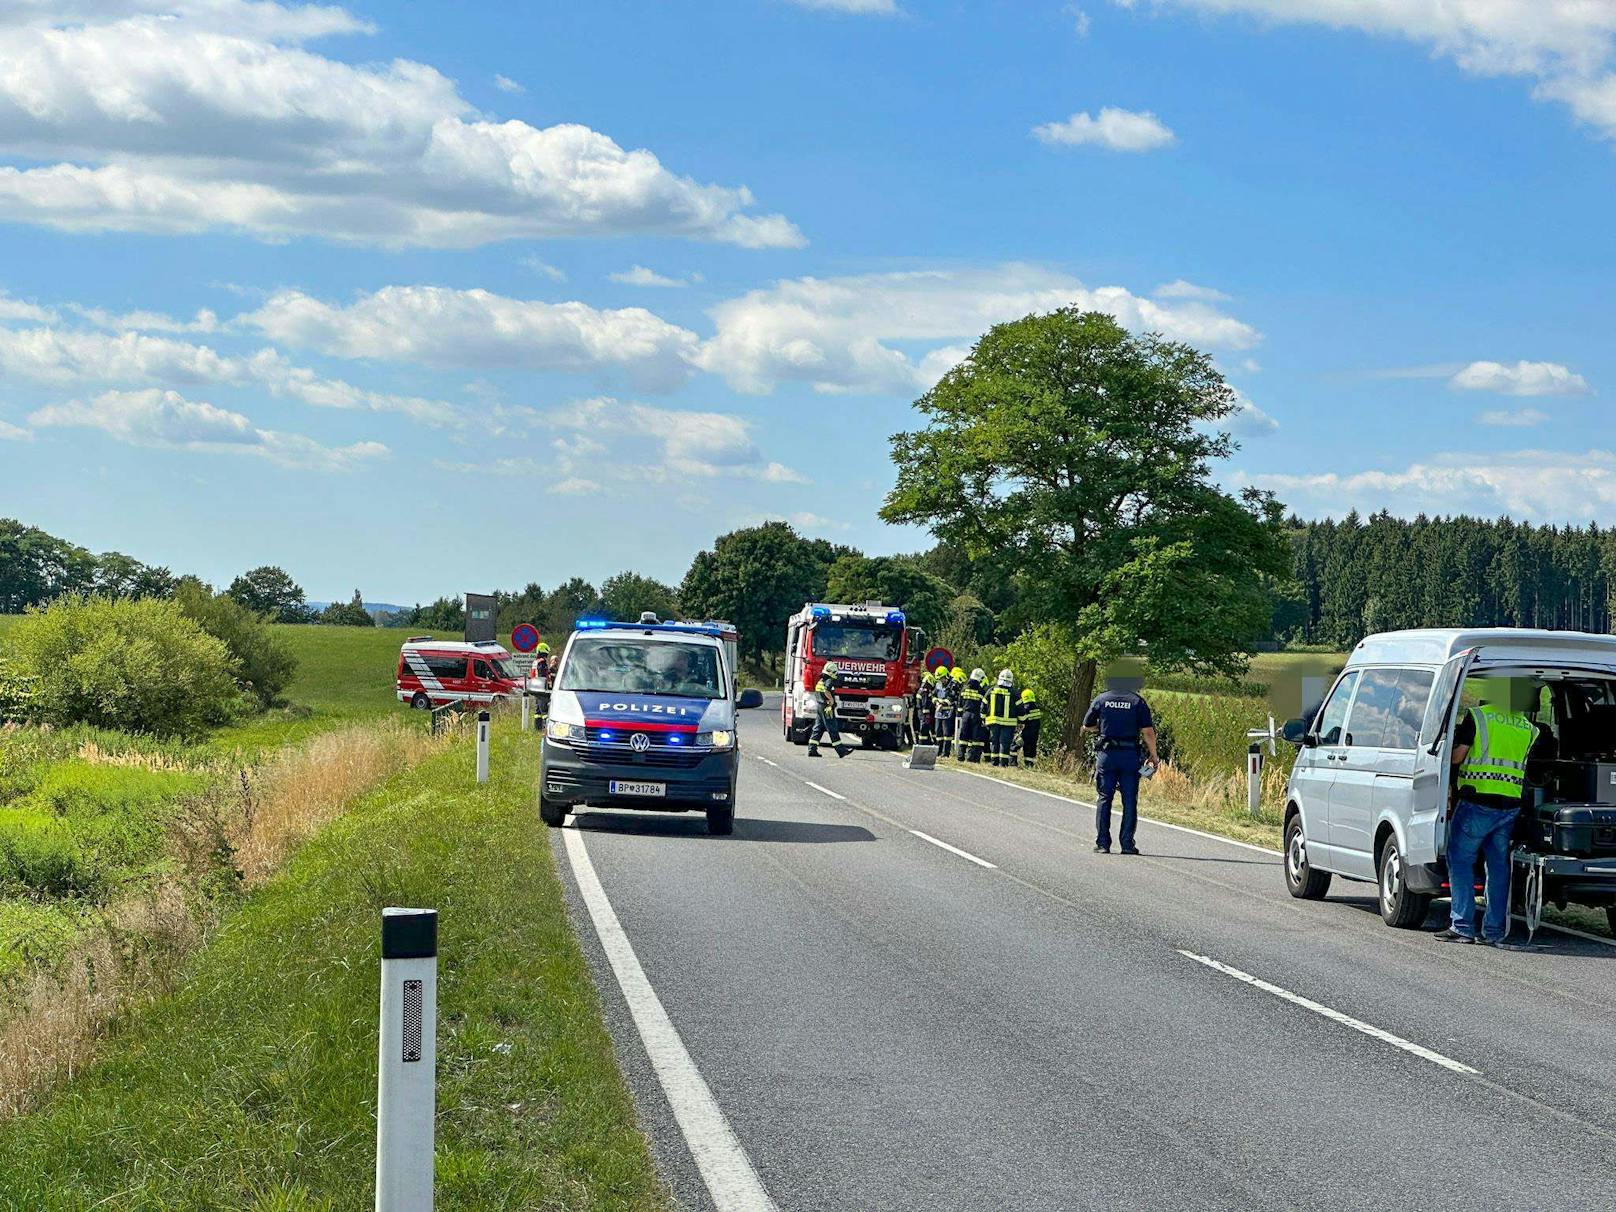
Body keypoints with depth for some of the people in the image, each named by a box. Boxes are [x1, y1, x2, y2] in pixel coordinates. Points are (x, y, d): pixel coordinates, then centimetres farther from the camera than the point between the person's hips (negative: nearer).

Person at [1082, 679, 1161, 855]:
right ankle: (1127, 844, 2)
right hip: (1130, 755, -1)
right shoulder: (1138, 702, -1)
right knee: (1130, 801, 5)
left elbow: (1087, 726, 12)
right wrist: (1154, 756, 4)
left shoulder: (1101, 700, 3)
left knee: (1104, 799, 7)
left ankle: (1102, 844, 3)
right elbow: (1148, 732, -5)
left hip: (1106, 754, 1)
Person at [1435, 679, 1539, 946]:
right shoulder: (1527, 727, 12)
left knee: (1461, 861, 3)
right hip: (1511, 805, 5)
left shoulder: (1477, 716, -4)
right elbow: (1526, 765, 14)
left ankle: (1462, 927, -3)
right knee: (1499, 866, 11)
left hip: (1477, 802, -5)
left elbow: (1456, 756, -6)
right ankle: (1494, 932, 10)